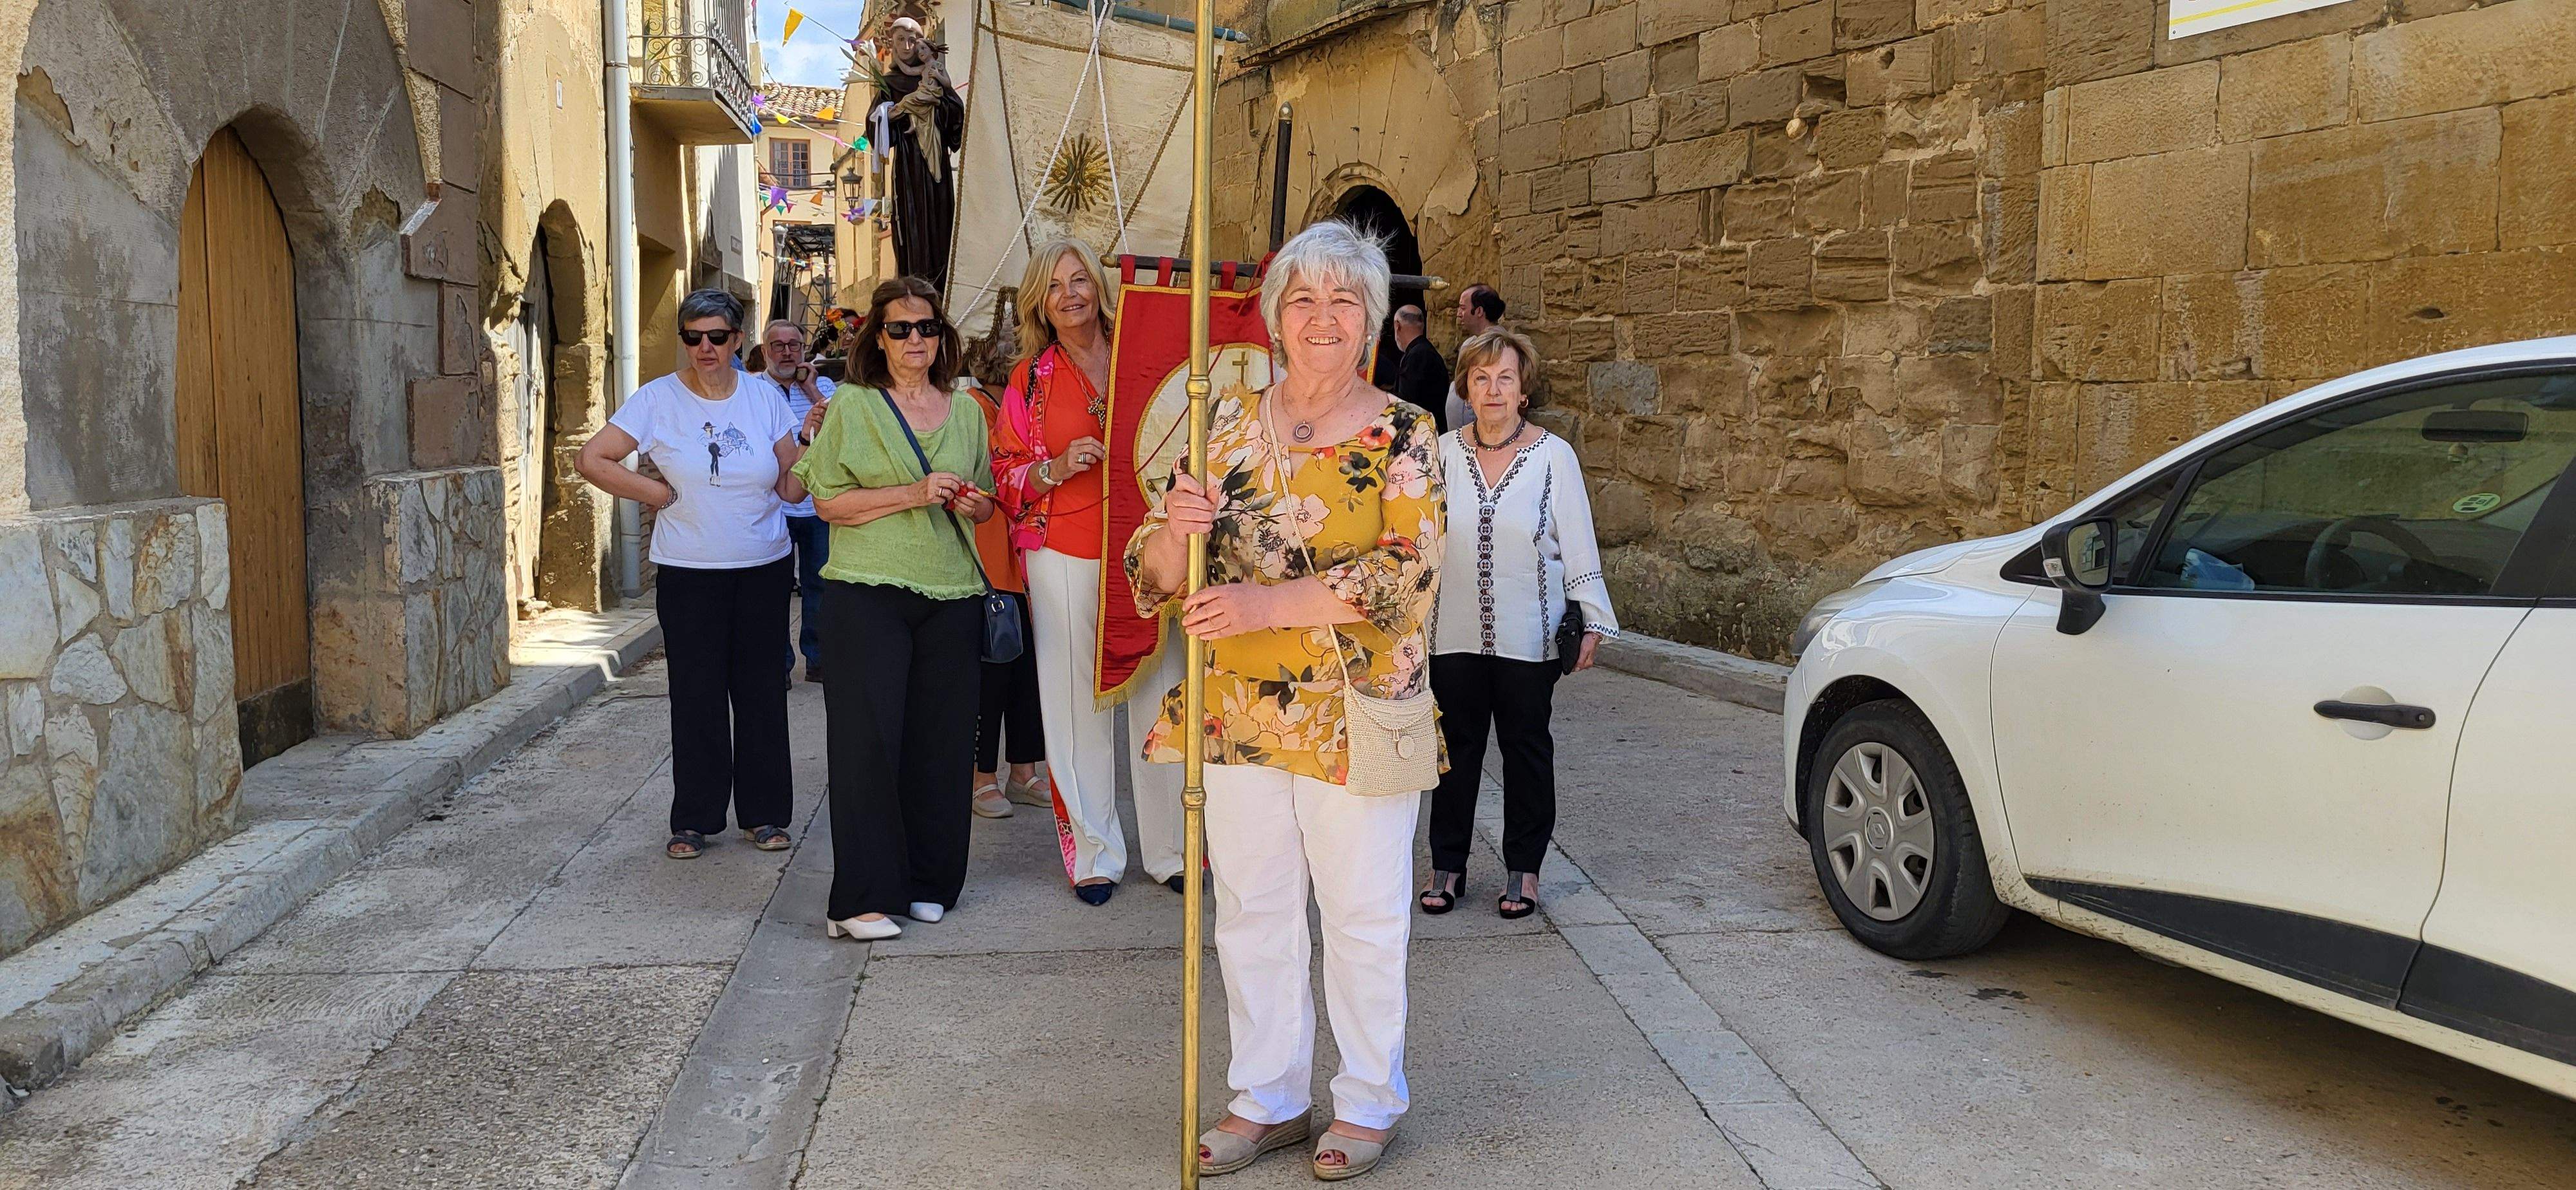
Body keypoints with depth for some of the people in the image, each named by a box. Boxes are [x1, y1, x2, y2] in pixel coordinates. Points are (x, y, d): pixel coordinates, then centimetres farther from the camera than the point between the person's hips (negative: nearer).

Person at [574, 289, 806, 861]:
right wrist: (658, 493, -6)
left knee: (762, 690, 6)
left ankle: (763, 813, 17)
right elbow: (591, 460, -4)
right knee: (696, 695, 1)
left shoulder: (765, 397, 4)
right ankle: (694, 819, 12)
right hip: (690, 573, -2)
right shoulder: (658, 399, -2)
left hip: (765, 567, 2)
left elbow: (791, 488, 5)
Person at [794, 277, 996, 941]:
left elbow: (986, 503, 21)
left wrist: (969, 501, -2)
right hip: (867, 593, -3)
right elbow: (828, 500, -5)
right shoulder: (853, 405, 3)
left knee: (940, 741, 5)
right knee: (868, 740, -6)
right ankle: (862, 899, -1)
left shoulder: (966, 409, 14)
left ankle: (928, 884, 17)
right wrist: (913, 494, -14)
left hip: (950, 597, 4)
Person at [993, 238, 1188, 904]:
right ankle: (1095, 854, 14)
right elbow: (1007, 475, 8)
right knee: (1078, 705, 1)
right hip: (1066, 558, 0)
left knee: (1161, 694, 1)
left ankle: (1169, 849, 14)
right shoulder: (1031, 378, 8)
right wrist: (1057, 468, -10)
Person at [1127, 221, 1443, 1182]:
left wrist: (1264, 605, -24)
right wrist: (1173, 528, -21)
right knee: (1251, 911, 13)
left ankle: (1368, 1103, 27)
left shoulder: (1403, 435, -5)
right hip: (1237, 709, 4)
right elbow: (1154, 572, 4)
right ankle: (1268, 1099, 29)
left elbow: (1406, 571, -17)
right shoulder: (1228, 424, 5)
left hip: (1353, 712, -3)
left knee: (1363, 915, 8)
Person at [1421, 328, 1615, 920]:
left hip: (1528, 635, -1)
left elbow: (1578, 545, 0)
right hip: (1454, 631, 2)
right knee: (1457, 744, 8)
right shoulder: (1444, 452, 2)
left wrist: (1593, 622, -1)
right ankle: (1447, 866, 20)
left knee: (1526, 746, 9)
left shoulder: (1554, 455, -3)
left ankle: (1523, 869, 21)